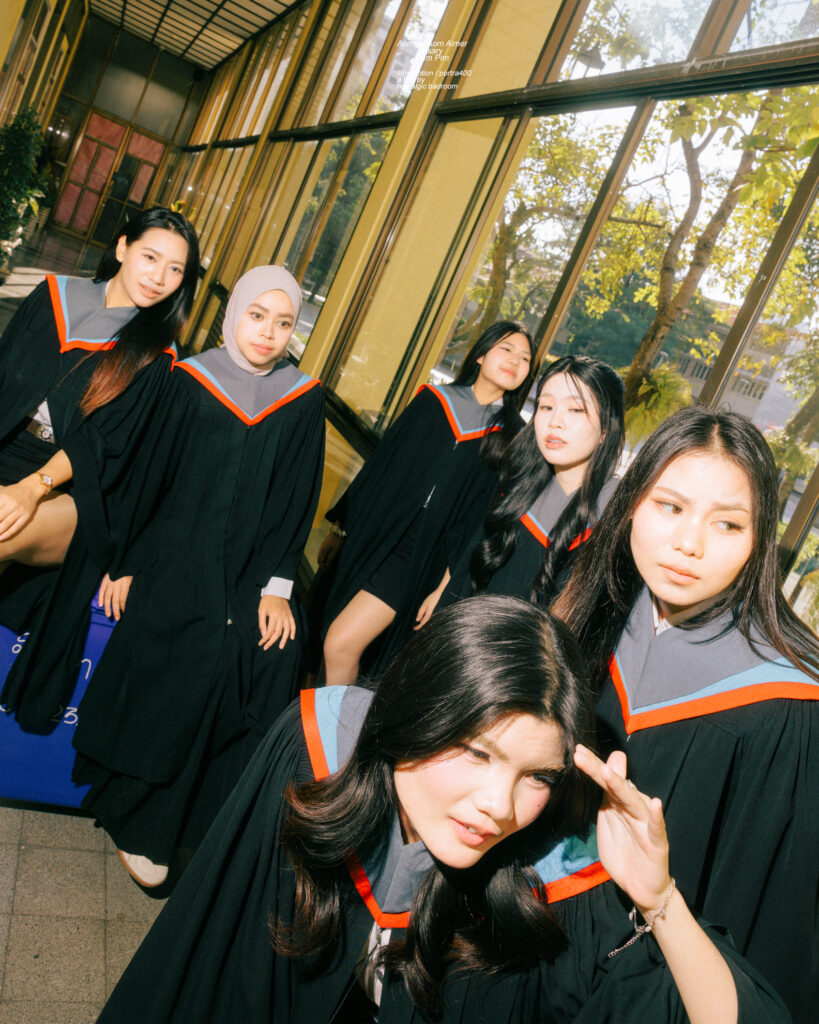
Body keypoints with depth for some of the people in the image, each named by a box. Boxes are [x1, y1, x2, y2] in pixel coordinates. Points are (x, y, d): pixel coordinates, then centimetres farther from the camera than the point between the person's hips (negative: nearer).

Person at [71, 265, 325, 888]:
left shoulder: (303, 401, 3)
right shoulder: (192, 381, 0)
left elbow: (297, 501, 2)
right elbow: (149, 475, 3)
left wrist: (277, 586, -6)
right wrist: (125, 562, 0)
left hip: (249, 564, 2)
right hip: (176, 551, -2)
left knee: (277, 655, -22)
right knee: (206, 656, -23)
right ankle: (137, 824, -3)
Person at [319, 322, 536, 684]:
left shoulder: (511, 436, 0)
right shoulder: (433, 399, 5)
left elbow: (484, 514, -2)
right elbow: (381, 463, 9)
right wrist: (340, 526, 9)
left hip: (419, 556, -3)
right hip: (371, 533, 3)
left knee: (342, 643, -15)